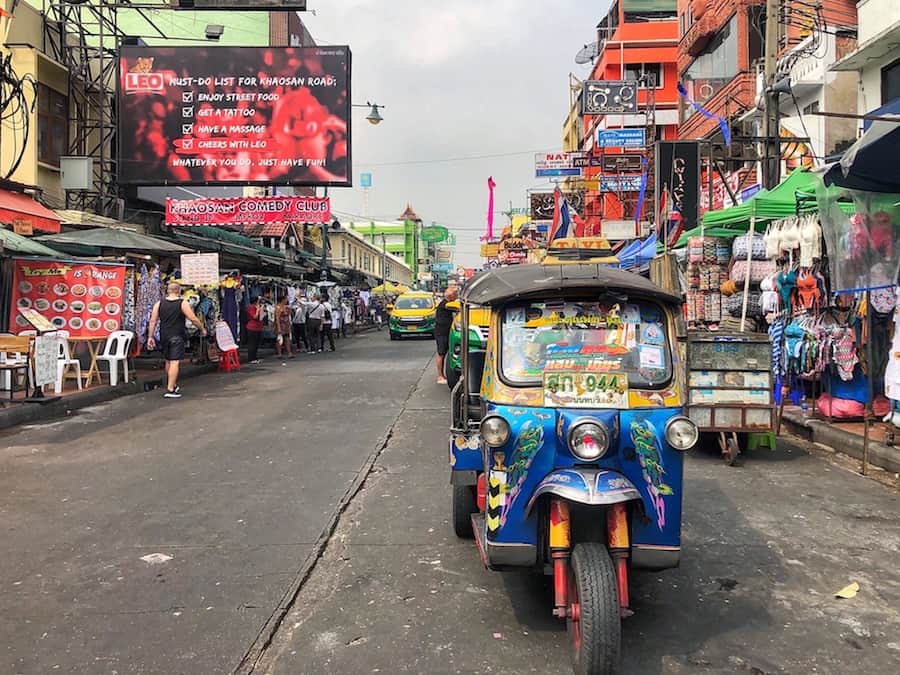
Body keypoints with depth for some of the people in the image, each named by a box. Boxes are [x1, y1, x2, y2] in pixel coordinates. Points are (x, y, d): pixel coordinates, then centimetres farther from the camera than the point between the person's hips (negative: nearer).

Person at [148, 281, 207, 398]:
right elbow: (193, 319, -10)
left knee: (168, 361, 19)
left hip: (164, 336, 5)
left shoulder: (159, 303, 4)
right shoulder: (182, 303, -8)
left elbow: (153, 321, 2)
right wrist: (202, 329, 5)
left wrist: (150, 337, 7)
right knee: (175, 362, -7)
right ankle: (170, 389, -13)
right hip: (177, 336, -5)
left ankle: (172, 385, 33)